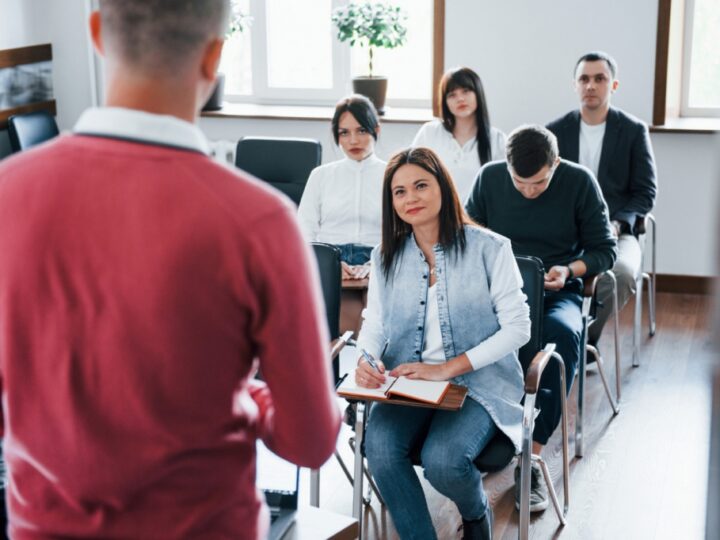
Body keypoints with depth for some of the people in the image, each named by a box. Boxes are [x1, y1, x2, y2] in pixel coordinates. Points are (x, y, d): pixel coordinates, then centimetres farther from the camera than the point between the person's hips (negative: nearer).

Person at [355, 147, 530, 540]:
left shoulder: (488, 248, -5)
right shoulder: (387, 256, 10)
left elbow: (517, 327, -8)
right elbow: (374, 323, 7)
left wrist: (447, 368, -16)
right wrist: (366, 361, -18)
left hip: (478, 383, -3)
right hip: (406, 383, 3)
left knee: (442, 460, -28)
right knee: (379, 448, -27)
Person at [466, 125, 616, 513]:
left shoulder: (579, 182, -3)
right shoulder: (489, 178, 1)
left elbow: (604, 249, 3)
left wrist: (570, 270, -16)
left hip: (557, 292, -1)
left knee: (563, 333, -38)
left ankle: (531, 455, -32)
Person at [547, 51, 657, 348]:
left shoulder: (634, 130, 5)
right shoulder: (555, 131, 10)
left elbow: (646, 192, 4)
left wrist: (618, 224, -14)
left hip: (615, 232, -1)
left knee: (622, 273, -35)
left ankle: (584, 338, -10)